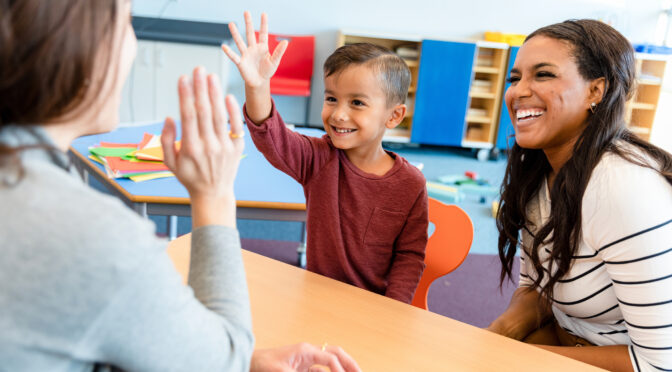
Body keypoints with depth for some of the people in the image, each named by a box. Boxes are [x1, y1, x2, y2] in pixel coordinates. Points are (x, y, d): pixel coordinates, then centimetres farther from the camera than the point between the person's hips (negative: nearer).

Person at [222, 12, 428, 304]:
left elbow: (410, 255, -2)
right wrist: (257, 87, -42)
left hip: (373, 303, 0)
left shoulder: (411, 185, -9)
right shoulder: (320, 159, -7)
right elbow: (273, 139, -25)